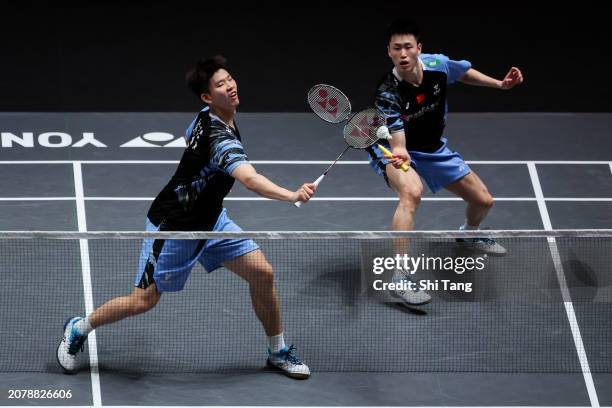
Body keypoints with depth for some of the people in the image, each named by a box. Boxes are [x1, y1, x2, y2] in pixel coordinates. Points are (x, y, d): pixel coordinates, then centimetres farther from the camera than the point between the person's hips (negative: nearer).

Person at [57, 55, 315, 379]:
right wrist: (291, 196, -64)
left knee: (261, 273, -3)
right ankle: (79, 329, 26)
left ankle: (278, 352, 13)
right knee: (144, 300, 1)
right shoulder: (219, 137, -33)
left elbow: (189, 138, 21)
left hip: (210, 218, 8)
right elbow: (250, 180, -49)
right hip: (173, 226, -8)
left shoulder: (205, 118, -4)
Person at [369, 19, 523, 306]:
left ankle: (469, 234, 50)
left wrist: (500, 84, -1)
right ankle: (399, 278, -39)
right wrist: (400, 155, -59)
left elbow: (464, 73, 5)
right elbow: (399, 145, -37)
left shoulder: (438, 65, -21)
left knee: (483, 201, 10)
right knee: (412, 191, -39)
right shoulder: (388, 94, -33)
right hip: (395, 149, -6)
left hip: (434, 149, 6)